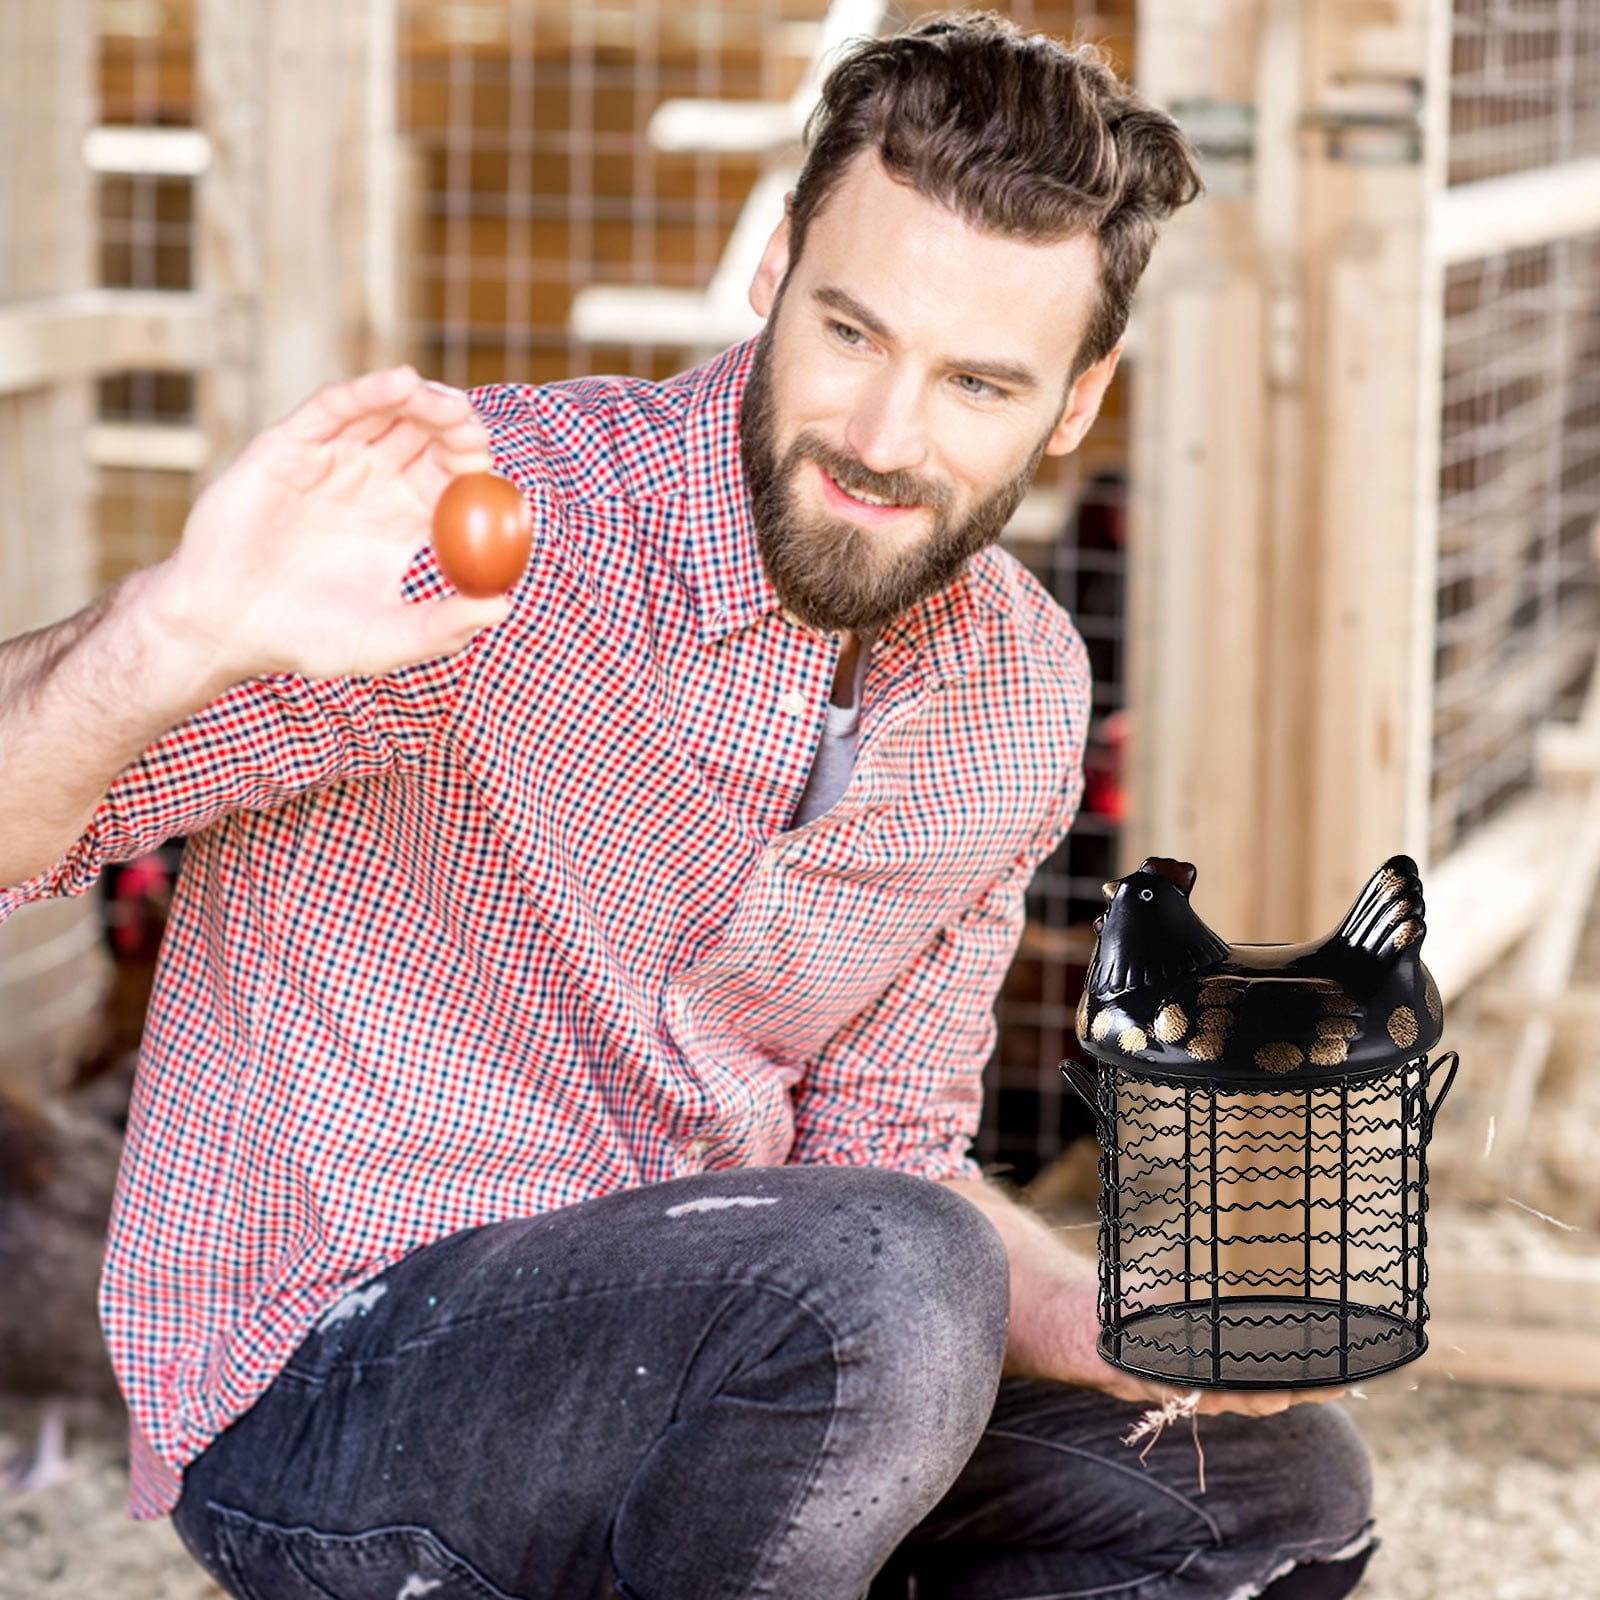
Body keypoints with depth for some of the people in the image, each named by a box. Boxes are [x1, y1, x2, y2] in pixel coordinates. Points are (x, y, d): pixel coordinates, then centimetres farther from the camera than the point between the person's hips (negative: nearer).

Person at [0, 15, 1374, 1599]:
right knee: (879, 1290, -33)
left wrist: (1116, 1325, -10)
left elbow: (876, 1153, 10)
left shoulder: (1018, 694, 2)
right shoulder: (476, 530, -21)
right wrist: (174, 640, -46)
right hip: (320, 1390, -7)